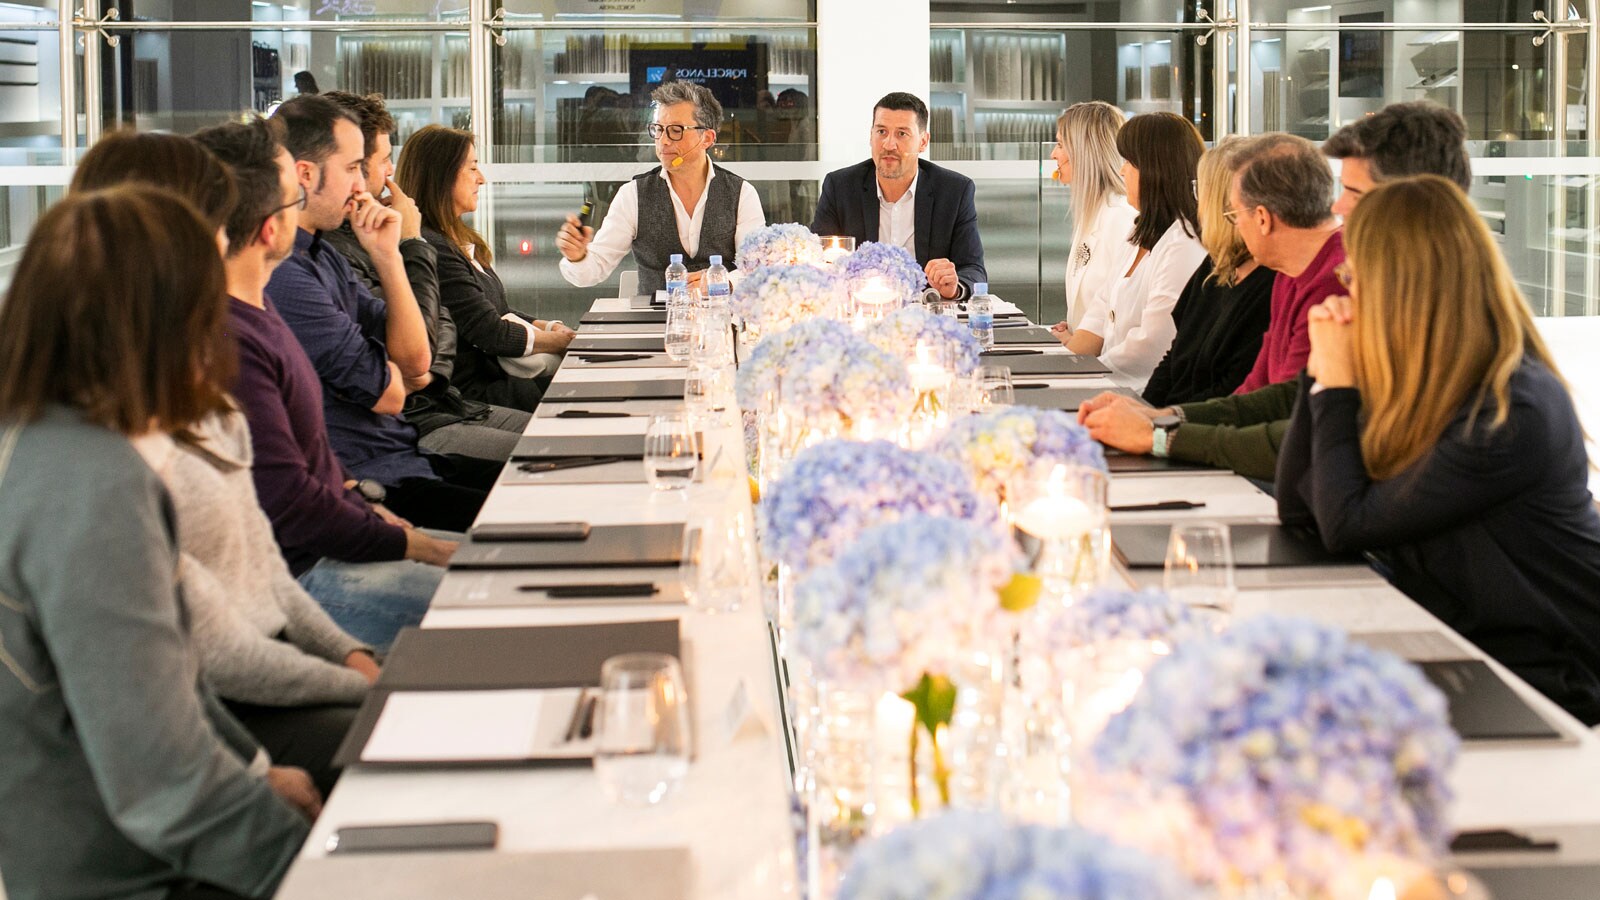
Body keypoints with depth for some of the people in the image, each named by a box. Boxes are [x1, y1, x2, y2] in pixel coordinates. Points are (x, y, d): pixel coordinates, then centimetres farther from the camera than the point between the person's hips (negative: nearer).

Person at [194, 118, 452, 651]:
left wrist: (371, 513, 10)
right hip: (291, 578, -11)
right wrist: (412, 546, -13)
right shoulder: (224, 341, -24)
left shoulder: (255, 306, 10)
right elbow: (290, 506, -23)